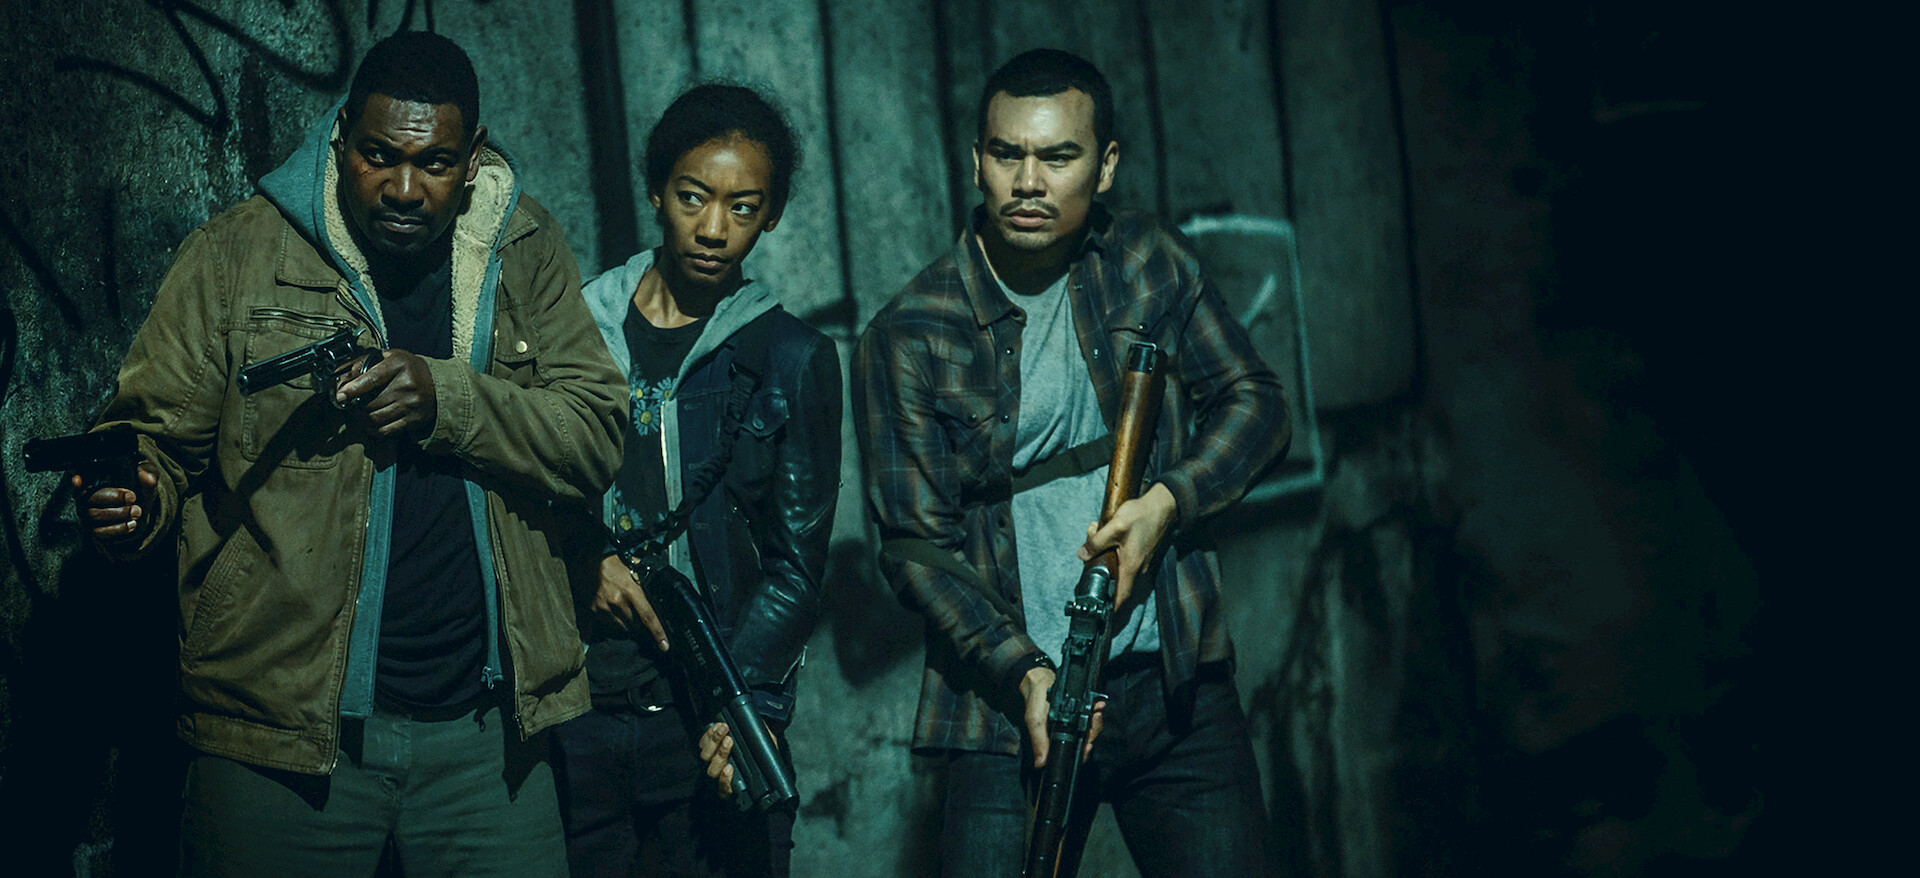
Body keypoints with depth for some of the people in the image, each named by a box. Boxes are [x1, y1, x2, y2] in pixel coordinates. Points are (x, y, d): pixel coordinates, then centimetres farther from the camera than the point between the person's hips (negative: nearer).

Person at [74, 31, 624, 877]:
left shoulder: (527, 251, 5)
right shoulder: (235, 253, 0)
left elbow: (593, 437, -2)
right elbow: (158, 433, 1)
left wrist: (444, 397, -17)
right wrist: (134, 500, -22)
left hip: (487, 723, 2)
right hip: (284, 725, -2)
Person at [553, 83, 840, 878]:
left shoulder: (791, 360, 5)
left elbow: (795, 565, 1)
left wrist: (751, 705, -11)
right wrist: (584, 561, -7)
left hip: (711, 724, -1)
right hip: (572, 717, 1)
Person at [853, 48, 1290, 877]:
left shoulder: (1149, 263, 5)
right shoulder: (906, 338, -5)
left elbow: (1254, 399, 10)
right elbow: (914, 545, -5)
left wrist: (1167, 501, -8)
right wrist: (1020, 670, -17)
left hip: (1177, 684, 2)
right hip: (1014, 696, -2)